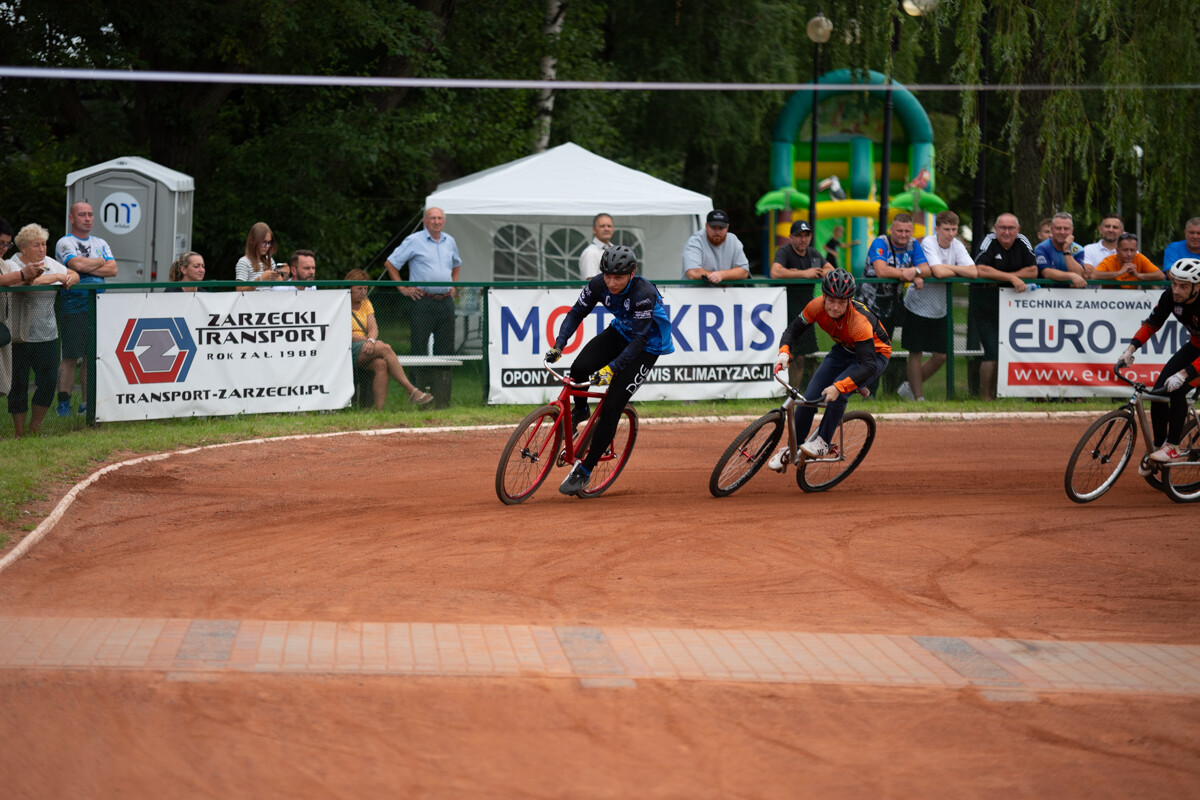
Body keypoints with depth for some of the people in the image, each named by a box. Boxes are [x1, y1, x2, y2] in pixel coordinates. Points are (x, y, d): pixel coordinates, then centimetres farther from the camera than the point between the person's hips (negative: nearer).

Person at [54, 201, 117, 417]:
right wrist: (100, 262, -1)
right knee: (70, 357, -7)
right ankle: (63, 402, -3)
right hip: (72, 308, -5)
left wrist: (86, 267, -8)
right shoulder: (65, 243, -2)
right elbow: (77, 264, -19)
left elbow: (113, 269, 4)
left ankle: (87, 403, 10)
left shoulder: (100, 244, 17)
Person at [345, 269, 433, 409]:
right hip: (347, 351, -6)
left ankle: (379, 408, -38)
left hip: (367, 350, 6)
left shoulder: (365, 303, 18)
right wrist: (366, 340, -13)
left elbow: (373, 329, 7)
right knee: (385, 348, -28)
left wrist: (371, 340, -16)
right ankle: (411, 391, -28)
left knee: (381, 364, -30)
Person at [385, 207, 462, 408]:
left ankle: (442, 400, 10)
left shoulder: (450, 241, 15)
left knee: (445, 350, 5)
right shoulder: (414, 241, -2)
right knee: (418, 350, -5)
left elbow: (456, 264, 34)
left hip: (445, 301, 5)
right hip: (423, 302, -5)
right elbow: (390, 263, 0)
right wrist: (403, 288, -4)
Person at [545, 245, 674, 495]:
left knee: (611, 407, -13)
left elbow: (640, 340, -33)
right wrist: (559, 344, -24)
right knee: (579, 367, -24)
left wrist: (612, 368, -41)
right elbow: (576, 313, -10)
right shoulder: (599, 284, -18)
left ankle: (584, 470, -5)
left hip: (647, 345, -5)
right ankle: (579, 411, 9)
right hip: (619, 333, 5)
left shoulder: (644, 294, -33)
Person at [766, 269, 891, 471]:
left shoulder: (859, 321, -38)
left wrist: (839, 387, -54)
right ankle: (792, 450, 15)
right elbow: (793, 329, -9)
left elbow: (868, 366, -42)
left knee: (836, 394, -30)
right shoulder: (817, 307, -24)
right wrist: (784, 352, -31)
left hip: (874, 354, -5)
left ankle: (823, 442, -8)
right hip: (844, 350, 5)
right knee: (809, 397, -6)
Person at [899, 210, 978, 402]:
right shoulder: (928, 243, -18)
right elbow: (938, 272, -31)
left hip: (939, 310, 6)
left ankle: (910, 386, 26)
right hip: (918, 305, -6)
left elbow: (973, 272, -13)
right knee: (916, 353, 2)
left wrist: (947, 267, -20)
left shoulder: (957, 246, -2)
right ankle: (918, 397, 12)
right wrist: (958, 270, -14)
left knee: (940, 356, 6)